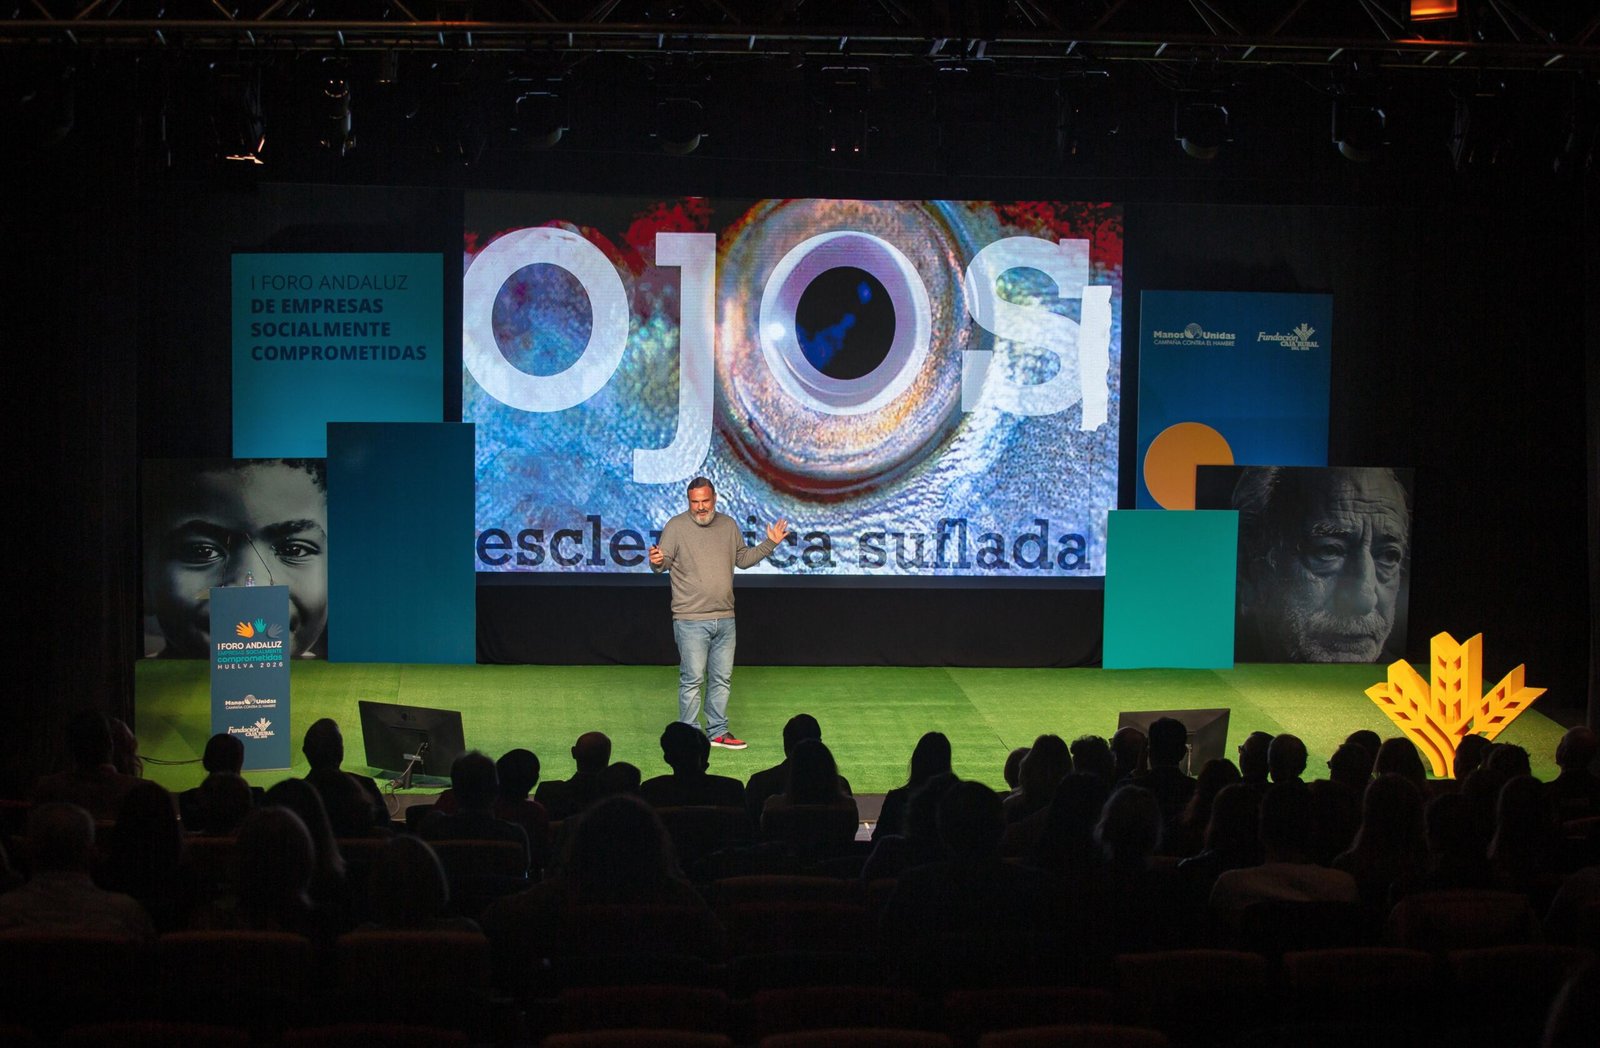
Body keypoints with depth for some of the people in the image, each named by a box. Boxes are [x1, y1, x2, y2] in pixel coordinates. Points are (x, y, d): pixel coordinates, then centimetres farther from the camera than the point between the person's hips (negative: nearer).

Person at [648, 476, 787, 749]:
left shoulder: (728, 525, 10)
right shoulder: (676, 526, -6)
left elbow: (743, 559, 22)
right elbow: (661, 564, -8)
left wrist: (770, 544, 13)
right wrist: (656, 561, -30)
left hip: (725, 619, 6)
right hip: (691, 621, -5)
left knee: (722, 678, 12)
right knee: (692, 679, -3)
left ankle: (718, 731, 23)